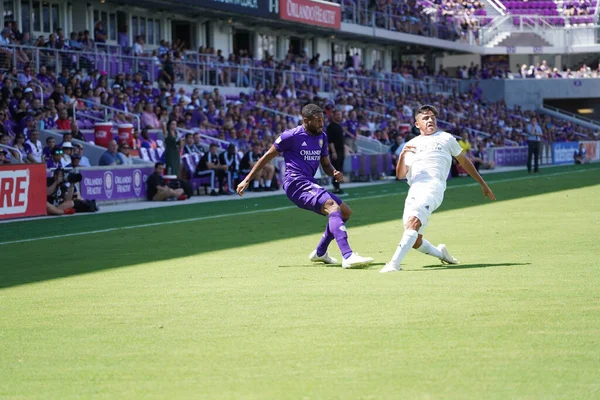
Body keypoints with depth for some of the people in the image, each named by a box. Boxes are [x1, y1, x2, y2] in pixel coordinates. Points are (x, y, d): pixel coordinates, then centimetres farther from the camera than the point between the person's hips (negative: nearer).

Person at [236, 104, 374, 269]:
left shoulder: (322, 137, 14)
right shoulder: (291, 136, -7)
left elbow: (326, 164, 23)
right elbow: (267, 157, 0)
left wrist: (334, 173, -1)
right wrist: (247, 180, 1)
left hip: (309, 183, 9)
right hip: (296, 183, -9)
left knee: (345, 212, 13)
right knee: (332, 206, -28)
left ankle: (320, 252, 25)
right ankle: (348, 257, -41)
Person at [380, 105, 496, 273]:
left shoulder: (446, 138, 20)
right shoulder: (411, 145, 23)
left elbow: (464, 162, 29)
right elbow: (400, 174, 13)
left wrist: (483, 184, 30)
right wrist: (402, 155, -7)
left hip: (433, 186, -4)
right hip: (414, 189, 4)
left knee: (414, 221, -30)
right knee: (415, 242, -4)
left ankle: (394, 264, -38)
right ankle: (440, 253, 27)